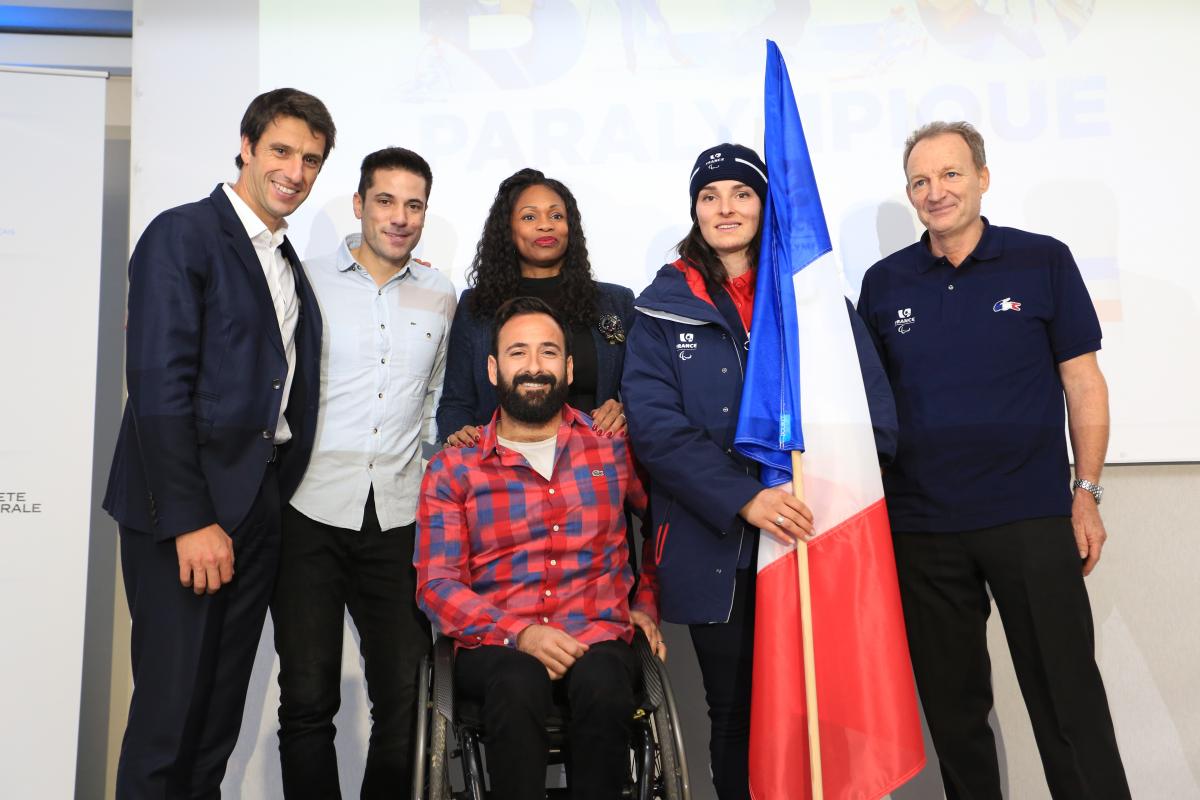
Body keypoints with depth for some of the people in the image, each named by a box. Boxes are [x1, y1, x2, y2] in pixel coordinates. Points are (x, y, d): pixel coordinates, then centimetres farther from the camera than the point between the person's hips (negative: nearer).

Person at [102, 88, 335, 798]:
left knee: (223, 708, 15)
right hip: (183, 511, -7)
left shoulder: (288, 262, 16)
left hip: (260, 509, 7)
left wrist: (276, 497, 5)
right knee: (172, 703, 1)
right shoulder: (182, 235, -7)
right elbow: (157, 386, -15)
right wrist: (190, 521, -19)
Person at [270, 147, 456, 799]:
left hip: (400, 518, 2)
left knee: (406, 700, 2)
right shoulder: (307, 282, 5)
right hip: (312, 512, -2)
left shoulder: (441, 298, 12)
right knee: (308, 701, 2)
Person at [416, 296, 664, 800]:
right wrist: (520, 633, -15)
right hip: (495, 645, -1)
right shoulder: (452, 469, 6)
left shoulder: (613, 448, 10)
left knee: (602, 683, -33)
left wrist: (647, 602, 11)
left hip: (598, 637, 1)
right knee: (519, 683, -35)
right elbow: (436, 585, -1)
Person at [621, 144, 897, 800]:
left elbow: (873, 407, 2)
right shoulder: (664, 305, 4)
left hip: (810, 538, 1)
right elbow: (654, 421, -7)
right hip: (715, 548, 0)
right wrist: (744, 499, -18)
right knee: (734, 714, 11)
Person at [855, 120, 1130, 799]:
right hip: (921, 527, 3)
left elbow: (1083, 383, 2)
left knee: (1068, 698, 3)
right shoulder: (883, 283, 6)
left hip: (1033, 518, -2)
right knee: (952, 704, 13)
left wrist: (1087, 492, -3)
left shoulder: (1044, 262, 0)